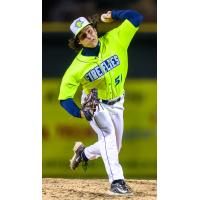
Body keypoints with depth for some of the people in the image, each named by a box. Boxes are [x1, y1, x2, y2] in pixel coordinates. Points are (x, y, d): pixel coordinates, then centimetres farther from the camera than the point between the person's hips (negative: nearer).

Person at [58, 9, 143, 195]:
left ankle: (83, 153, 41)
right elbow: (64, 98, -19)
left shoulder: (114, 40, -19)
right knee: (108, 134, -29)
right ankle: (116, 181, -31)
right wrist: (79, 113, -34)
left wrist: (112, 15, -25)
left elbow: (136, 17, -19)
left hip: (116, 104, 4)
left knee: (114, 147, 12)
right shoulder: (78, 67, -25)